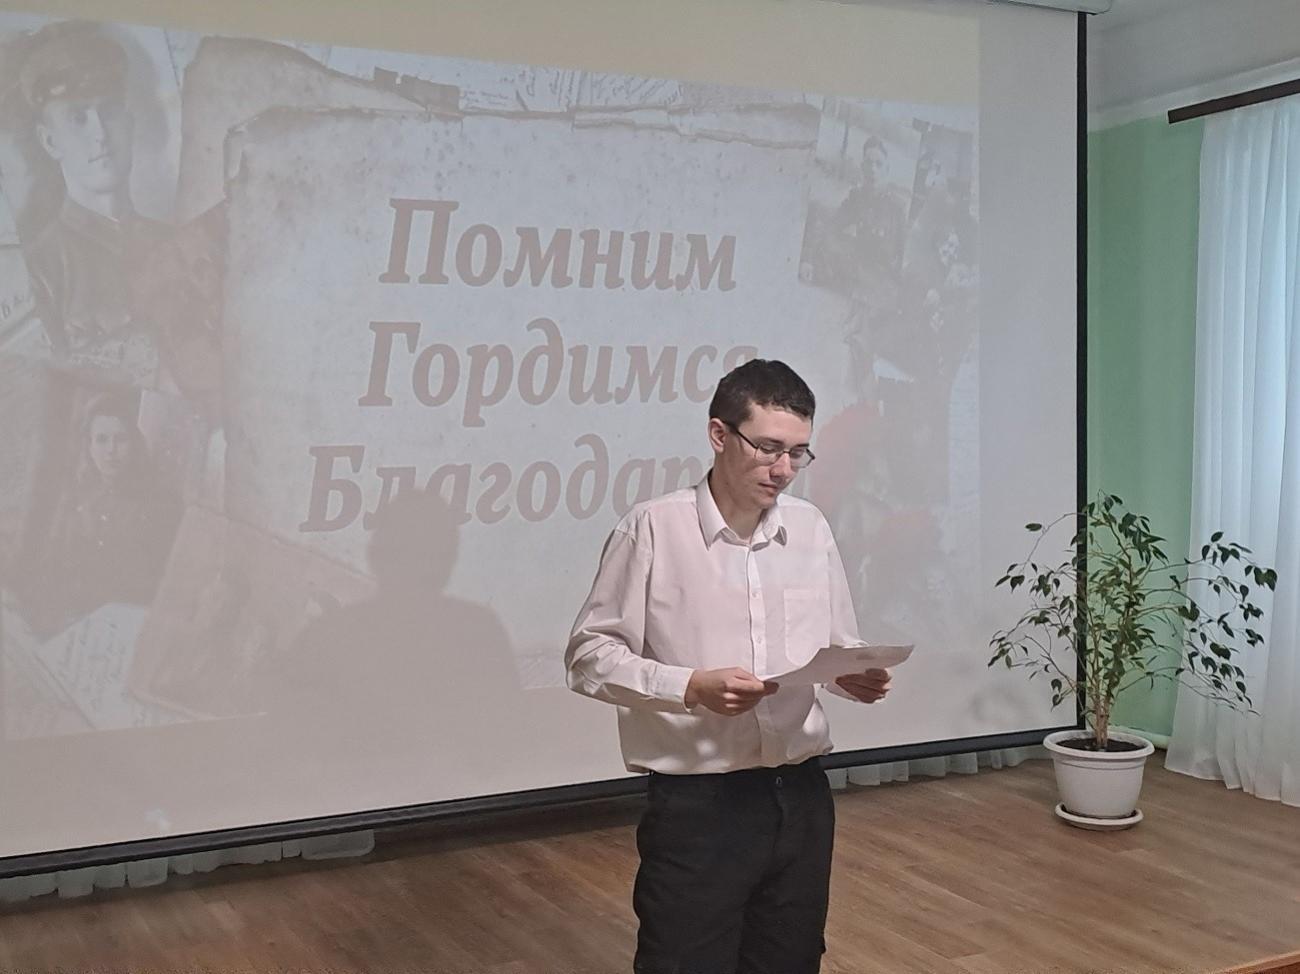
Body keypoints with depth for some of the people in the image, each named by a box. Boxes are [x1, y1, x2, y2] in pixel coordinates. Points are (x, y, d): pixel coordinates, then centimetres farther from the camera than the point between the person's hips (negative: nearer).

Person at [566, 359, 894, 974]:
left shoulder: (811, 530, 5)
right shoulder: (653, 528, -10)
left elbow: (837, 649, 14)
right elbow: (590, 657, -8)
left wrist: (855, 677, -9)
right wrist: (691, 688, -21)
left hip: (801, 796, 5)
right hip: (696, 805, -5)